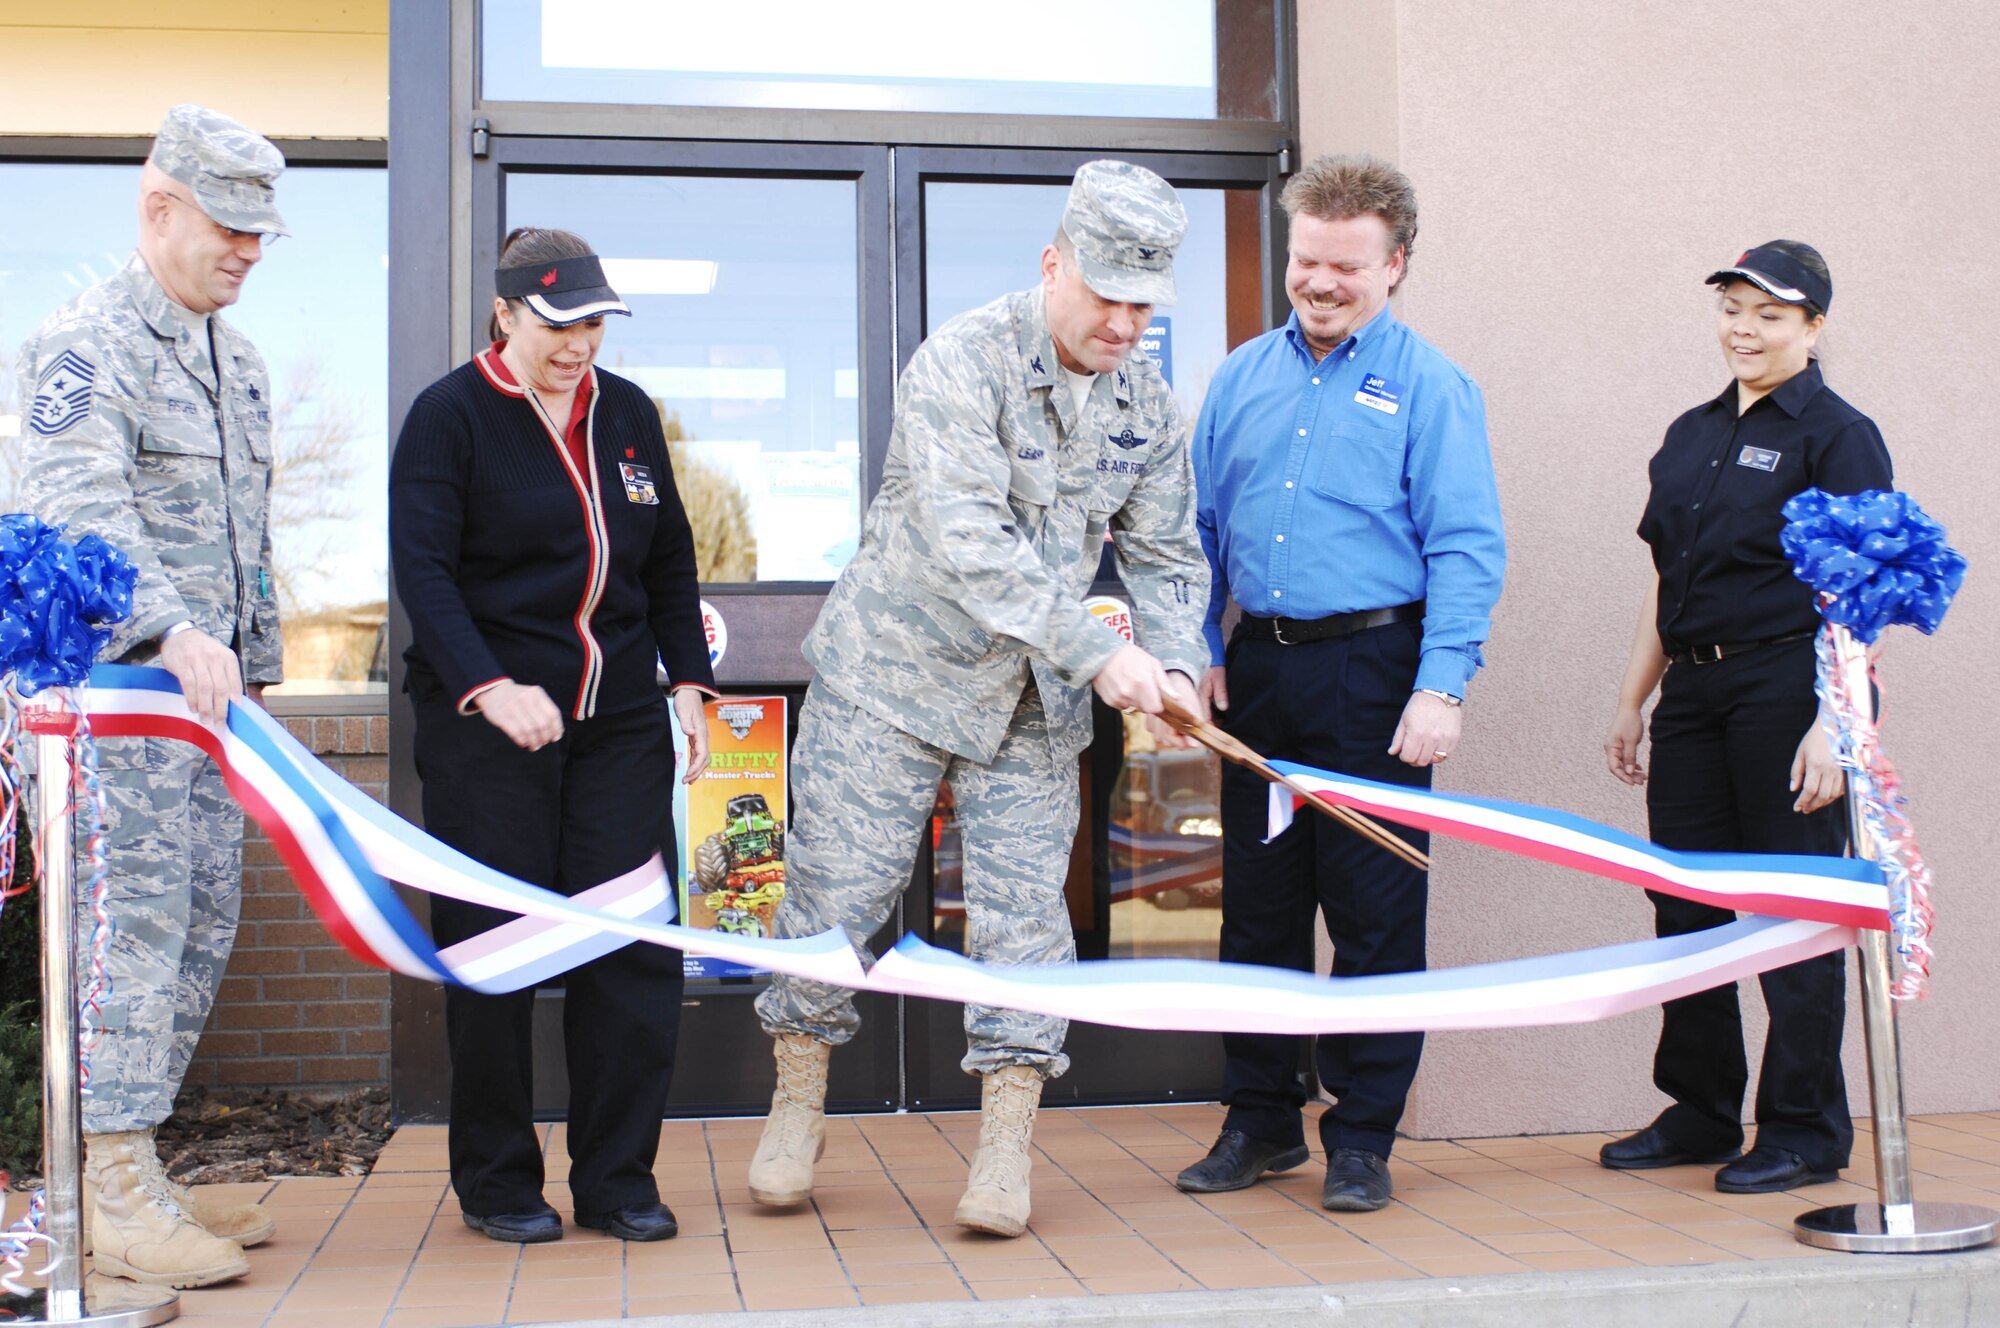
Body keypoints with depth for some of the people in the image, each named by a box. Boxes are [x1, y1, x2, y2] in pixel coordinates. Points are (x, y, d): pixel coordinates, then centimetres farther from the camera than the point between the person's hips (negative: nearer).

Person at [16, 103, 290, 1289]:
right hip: (114, 687, -8)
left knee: (204, 928, 9)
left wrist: (257, 663, 21)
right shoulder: (84, 346, -9)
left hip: (207, 690, 9)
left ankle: (140, 1175, 19)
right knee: (137, 925, -9)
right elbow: (82, 506, -24)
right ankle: (120, 1193, -1)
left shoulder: (239, 363, 19)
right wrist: (173, 629, -37)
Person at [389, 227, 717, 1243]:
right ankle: (496, 1183, 16)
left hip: (620, 713, 4)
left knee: (633, 942, 0)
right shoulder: (449, 415, -3)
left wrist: (689, 682, 11)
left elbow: (671, 560, 20)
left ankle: (617, 1180, 12)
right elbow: (421, 567, -12)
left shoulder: (628, 412, 13)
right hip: (484, 716, -4)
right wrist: (490, 686, -24)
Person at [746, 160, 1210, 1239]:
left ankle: (1007, 1146, 11)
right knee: (838, 887, 2)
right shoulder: (960, 364, -20)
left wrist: (1174, 667, -14)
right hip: (893, 669, -4)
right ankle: (798, 1104, 23)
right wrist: (1099, 654, -34)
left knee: (1024, 905, 1)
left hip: (1031, 701, 4)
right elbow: (970, 545, -30)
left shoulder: (1146, 406, 0)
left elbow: (1167, 555, 6)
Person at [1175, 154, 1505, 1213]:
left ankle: (1362, 1140, 13)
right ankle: (1260, 1121, 23)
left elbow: (1466, 550, -8)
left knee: (1375, 913, 1)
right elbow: (1200, 526, 16)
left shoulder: (1429, 388, -3)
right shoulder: (1242, 377, 12)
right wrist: (1200, 651, 7)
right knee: (1256, 903, 10)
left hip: (1371, 669, -4)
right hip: (1259, 670, 5)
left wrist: (1440, 688, -17)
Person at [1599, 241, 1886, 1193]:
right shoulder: (1692, 434, 15)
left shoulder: (1838, 436, -5)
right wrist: (1632, 702, 17)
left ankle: (1806, 1132, 12)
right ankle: (1700, 1113, 24)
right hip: (1693, 693, 7)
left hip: (1788, 689, -7)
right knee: (1686, 906, 10)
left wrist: (1831, 726, -19)